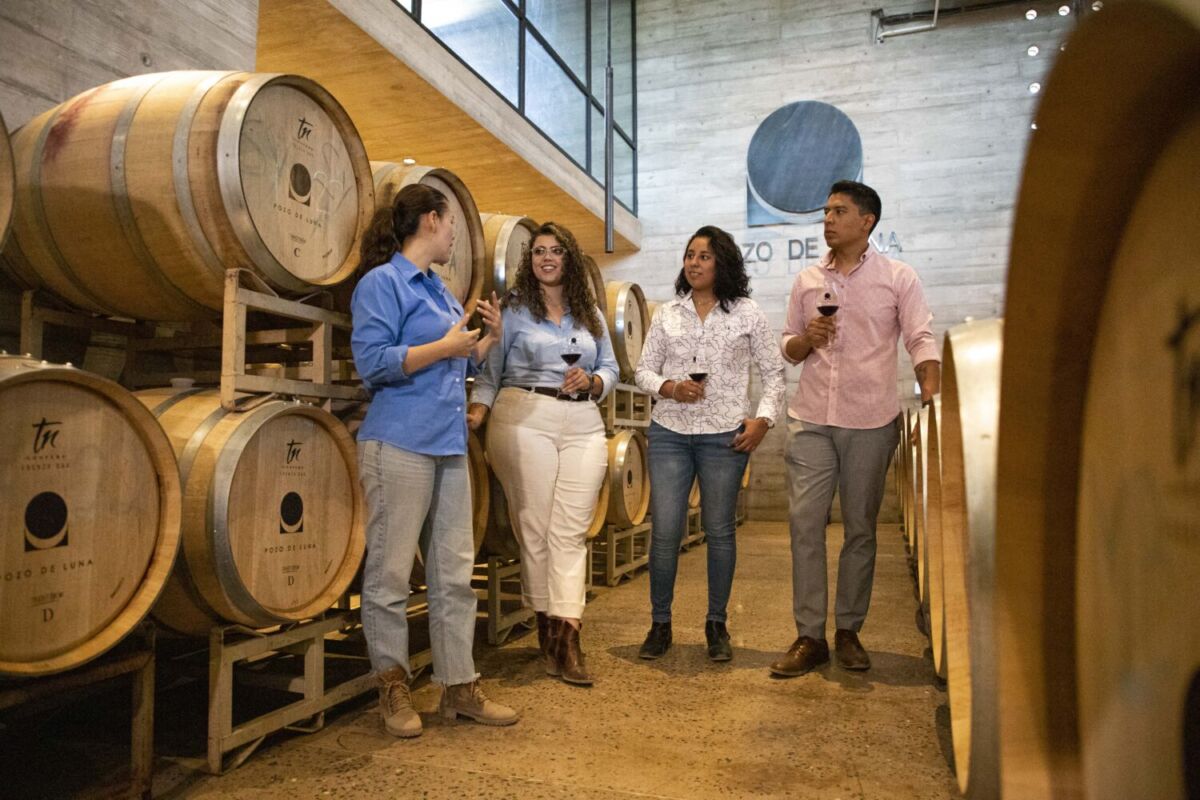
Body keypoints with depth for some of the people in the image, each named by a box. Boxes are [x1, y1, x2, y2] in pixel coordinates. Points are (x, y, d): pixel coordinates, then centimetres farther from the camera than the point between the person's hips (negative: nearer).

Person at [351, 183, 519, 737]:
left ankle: (459, 687, 19)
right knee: (391, 571, 1)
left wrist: (489, 338, 10)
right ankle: (393, 686, 18)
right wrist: (446, 346, -15)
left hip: (450, 446, 8)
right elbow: (372, 361, -17)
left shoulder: (439, 289, 19)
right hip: (400, 446, -8)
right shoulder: (382, 283, -5)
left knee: (455, 572, 10)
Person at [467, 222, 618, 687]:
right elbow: (489, 369, 3)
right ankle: (547, 630, 14)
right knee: (535, 527, 0)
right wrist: (478, 408, -12)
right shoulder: (513, 308, 8)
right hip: (524, 418, -3)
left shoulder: (591, 314, 18)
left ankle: (567, 636, -3)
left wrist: (591, 382, -3)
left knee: (571, 531, -4)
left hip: (583, 425, 3)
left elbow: (610, 369, 18)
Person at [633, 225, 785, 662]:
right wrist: (669, 387, -9)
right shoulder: (667, 314, 10)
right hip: (669, 432, 2)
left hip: (725, 436, -1)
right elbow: (643, 369, 11)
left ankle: (717, 625, 22)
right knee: (664, 530, -1)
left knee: (719, 530, 7)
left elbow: (773, 372, 8)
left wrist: (763, 418, -5)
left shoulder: (747, 314, 5)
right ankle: (660, 624, 15)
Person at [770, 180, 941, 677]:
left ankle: (849, 631, 19)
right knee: (804, 521, -4)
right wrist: (808, 339, -6)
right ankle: (809, 637, 4)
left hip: (870, 421, -2)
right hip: (810, 419, 2)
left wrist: (932, 402, -19)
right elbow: (787, 349, 16)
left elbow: (921, 342, -4)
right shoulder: (807, 281, 13)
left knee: (860, 528, 6)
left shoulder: (898, 278, 3)